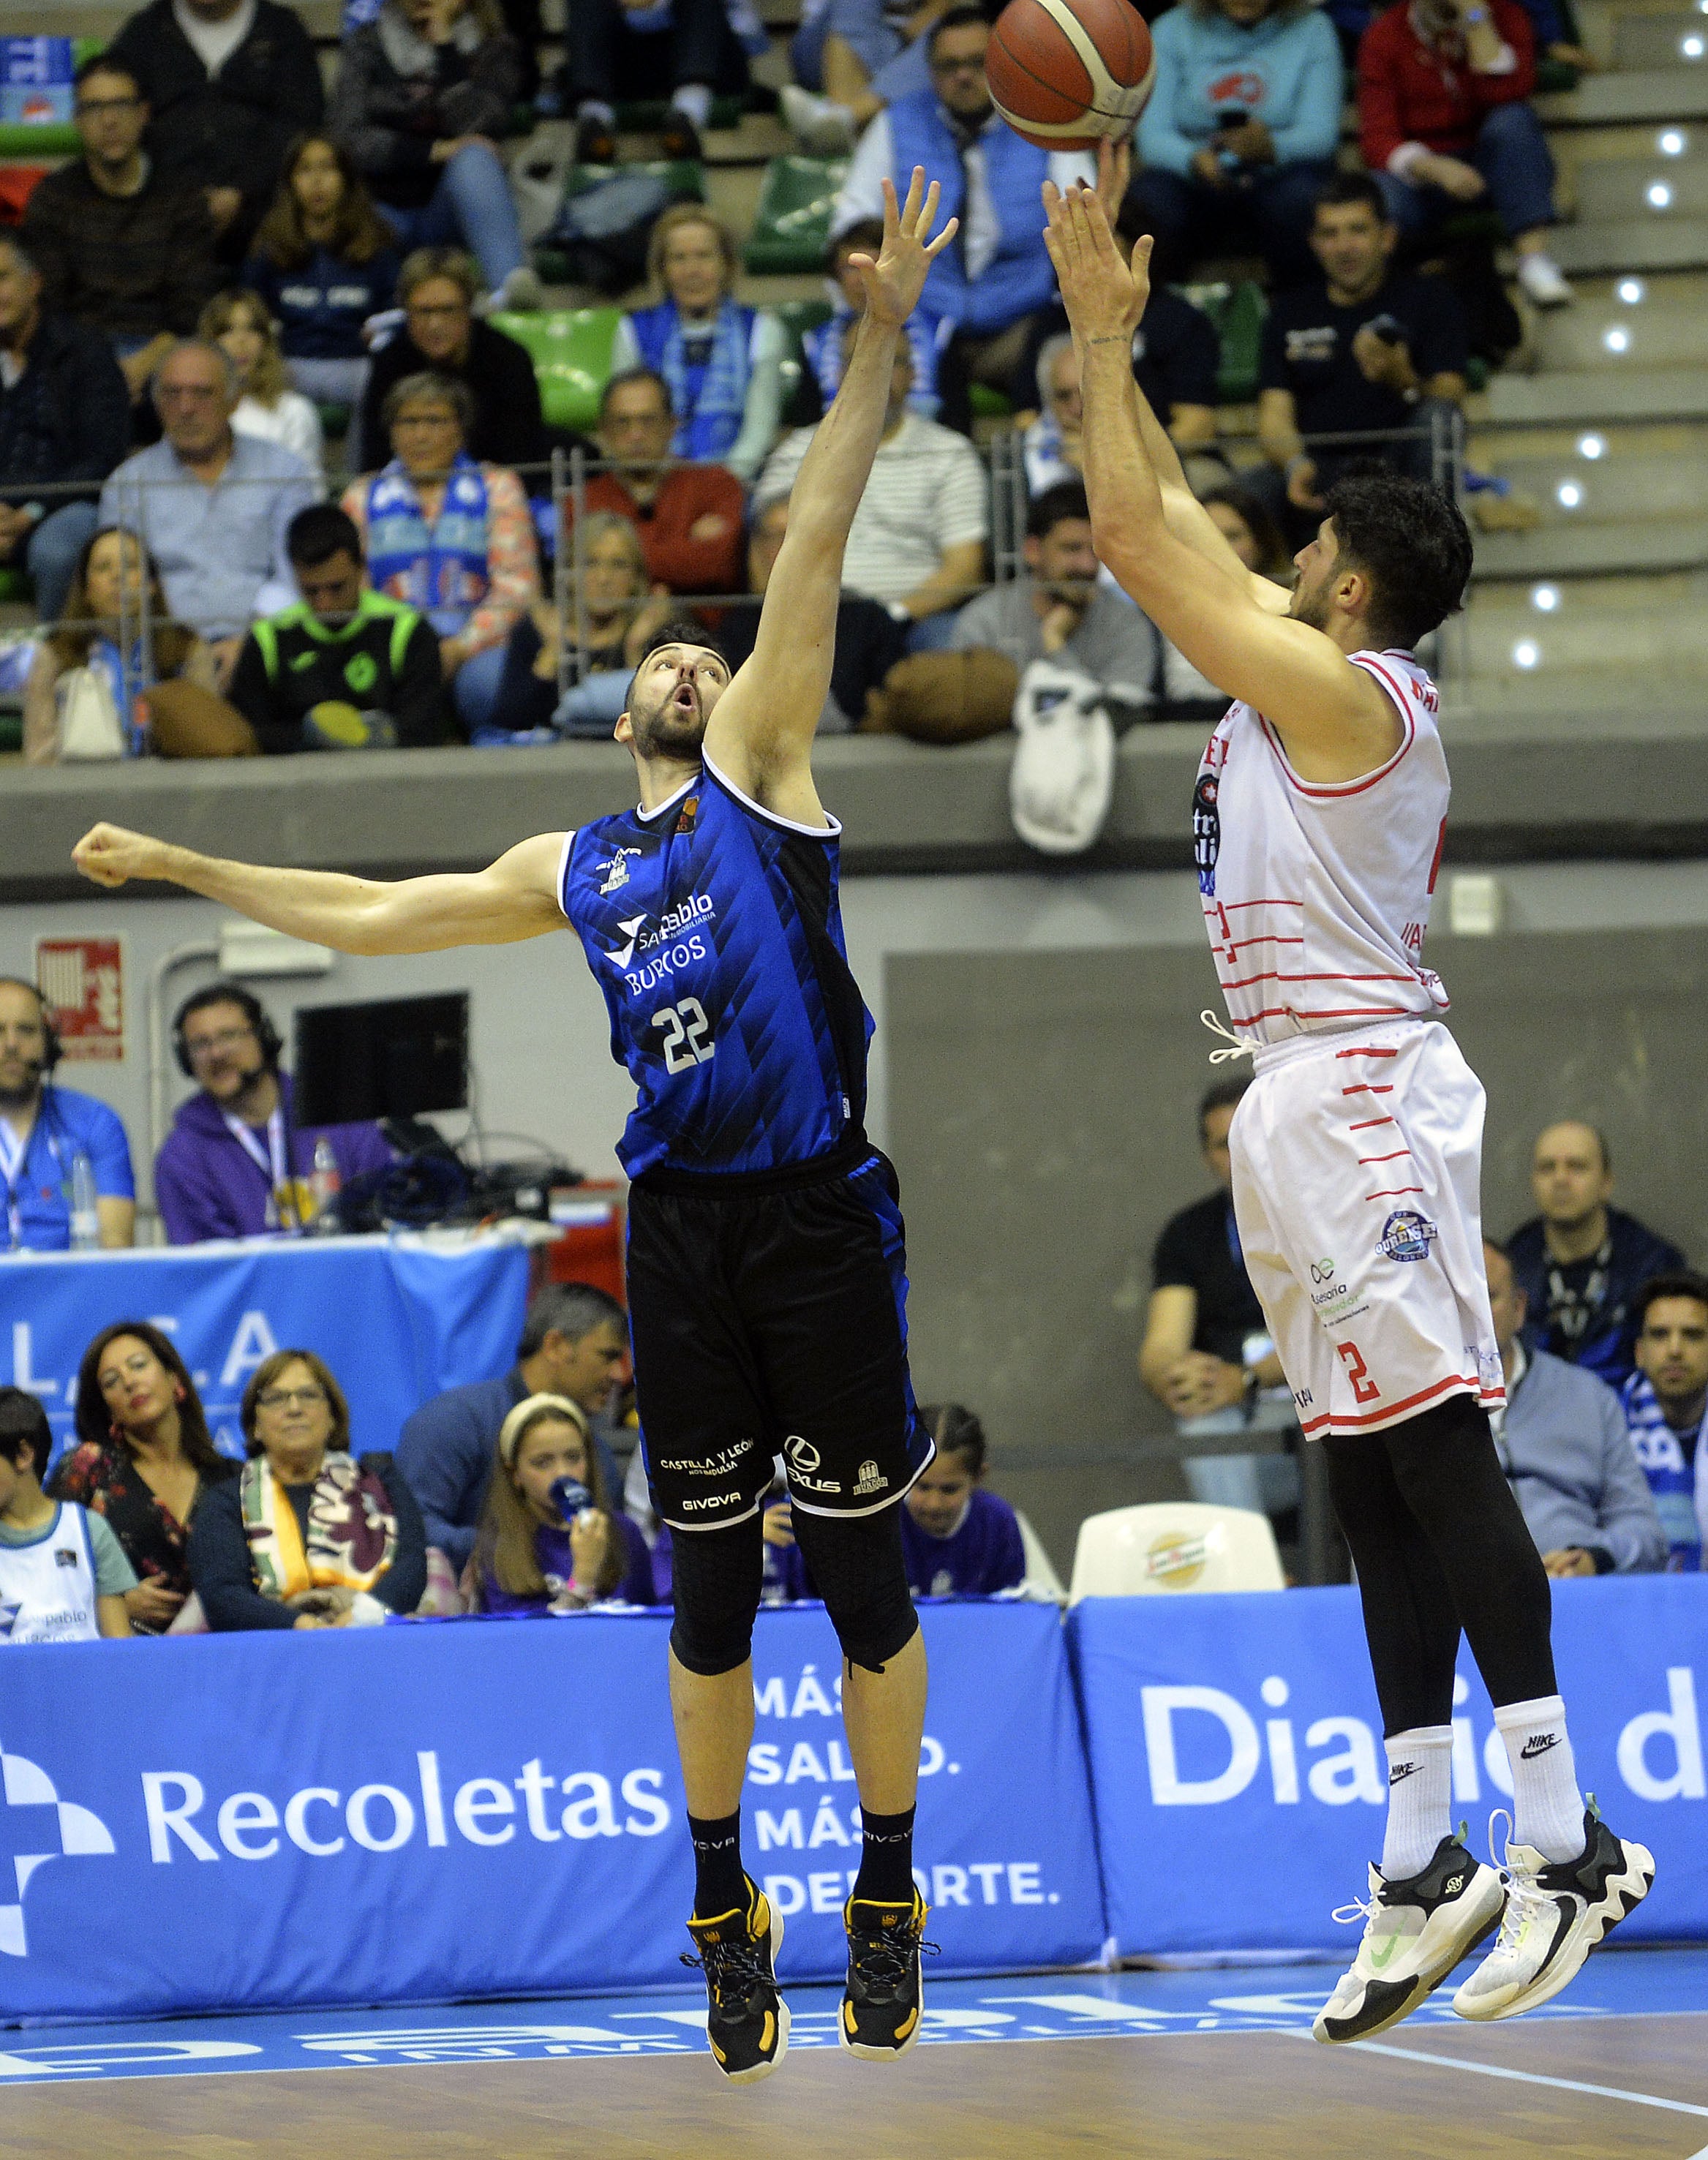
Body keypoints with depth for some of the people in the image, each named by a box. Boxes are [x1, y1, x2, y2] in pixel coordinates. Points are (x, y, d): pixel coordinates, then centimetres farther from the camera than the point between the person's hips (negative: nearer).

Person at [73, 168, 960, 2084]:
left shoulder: (759, 770, 8)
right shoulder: (574, 872, 19)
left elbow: (812, 550, -2)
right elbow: (366, 915, 30)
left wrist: (876, 340, -9)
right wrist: (183, 869, 32)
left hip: (820, 1215, -4)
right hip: (681, 1226, 4)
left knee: (862, 1569, 0)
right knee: (710, 1582, 6)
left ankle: (887, 1902, 10)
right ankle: (726, 1916, 14)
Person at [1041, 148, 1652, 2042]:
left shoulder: (1347, 692, -9)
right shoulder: (1302, 684, 17)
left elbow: (1136, 540, -9)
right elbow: (1162, 528, 26)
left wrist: (1103, 338, -1)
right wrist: (1103, 329, 25)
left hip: (1358, 1087, -10)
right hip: (1306, 1098, 10)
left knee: (1437, 1453, -15)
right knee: (1369, 1476, 7)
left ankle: (1561, 1840, -20)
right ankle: (1423, 1867, 7)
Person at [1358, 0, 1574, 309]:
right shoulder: (1384, 37, -1)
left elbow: (1507, 93, -19)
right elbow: (1377, 140, -12)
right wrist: (1435, 168, -31)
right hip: (1421, 170, -1)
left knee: (1512, 119, -32)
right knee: (1384, 198, -35)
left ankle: (1534, 260, -38)